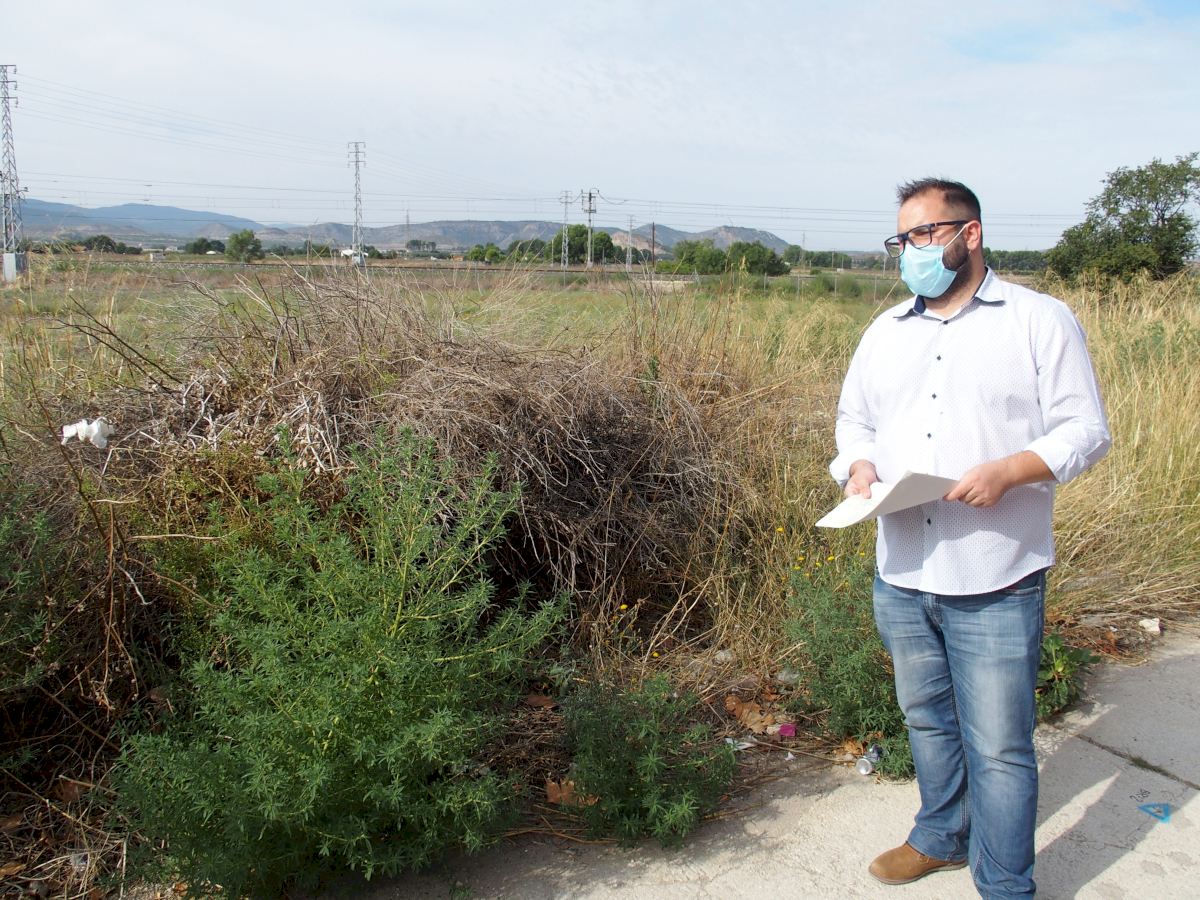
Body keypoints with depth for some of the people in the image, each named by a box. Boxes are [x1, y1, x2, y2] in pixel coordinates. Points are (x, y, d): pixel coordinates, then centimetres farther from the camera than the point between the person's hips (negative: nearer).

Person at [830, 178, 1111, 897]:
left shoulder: (1040, 320, -2)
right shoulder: (886, 332, 13)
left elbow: (1086, 430, -5)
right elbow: (855, 418, 20)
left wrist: (1006, 470, -21)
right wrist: (860, 464, -2)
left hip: (995, 581, -5)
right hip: (901, 574, 5)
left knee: (999, 747, 2)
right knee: (928, 720, 20)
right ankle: (943, 837, 42)